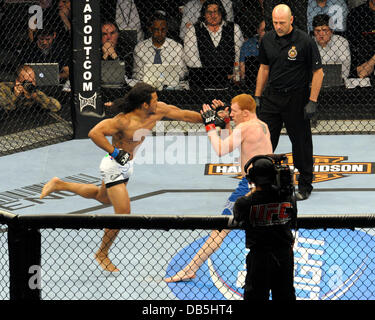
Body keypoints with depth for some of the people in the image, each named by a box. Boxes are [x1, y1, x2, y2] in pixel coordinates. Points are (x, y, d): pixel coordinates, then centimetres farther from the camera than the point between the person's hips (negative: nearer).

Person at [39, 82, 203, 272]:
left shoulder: (158, 110, -11)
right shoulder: (124, 121, -32)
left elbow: (183, 114, 1)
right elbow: (94, 133, -34)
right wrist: (115, 152, -33)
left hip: (127, 164, 9)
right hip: (115, 166, -9)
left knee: (103, 197, 29)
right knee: (123, 212, -9)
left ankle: (59, 185, 43)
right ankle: (102, 255, 11)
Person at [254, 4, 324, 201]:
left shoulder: (305, 41, -12)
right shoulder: (267, 40, 3)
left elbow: (318, 72, -8)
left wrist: (312, 102, -12)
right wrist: (257, 96, 13)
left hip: (296, 99, -4)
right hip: (271, 96, 4)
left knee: (301, 143, 4)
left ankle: (305, 185, 18)